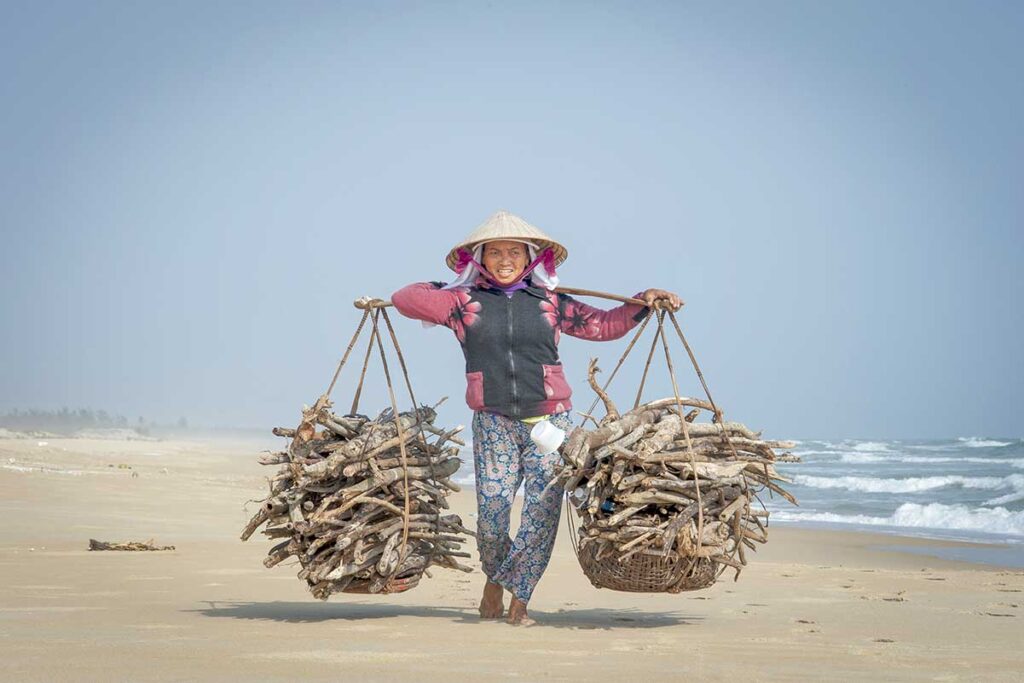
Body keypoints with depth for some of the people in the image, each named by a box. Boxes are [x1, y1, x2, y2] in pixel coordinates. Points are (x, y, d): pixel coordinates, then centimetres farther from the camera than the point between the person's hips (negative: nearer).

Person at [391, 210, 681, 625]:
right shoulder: (464, 302, 5)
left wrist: (643, 302, 11)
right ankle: (495, 578, 23)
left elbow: (603, 325, 18)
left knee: (542, 513, -7)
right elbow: (404, 298, 9)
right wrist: (446, 293, 13)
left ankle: (519, 599, 9)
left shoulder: (550, 303, 9)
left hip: (549, 420, 1)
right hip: (493, 423, -1)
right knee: (491, 517, -8)